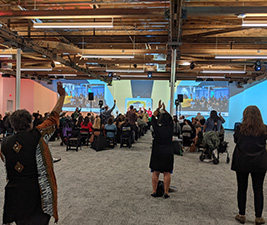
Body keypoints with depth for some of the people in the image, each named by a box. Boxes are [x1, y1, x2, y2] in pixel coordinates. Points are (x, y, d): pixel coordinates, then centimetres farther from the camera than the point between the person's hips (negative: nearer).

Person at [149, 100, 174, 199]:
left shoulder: (157, 128, -10)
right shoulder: (170, 129, -5)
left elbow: (153, 117, 4)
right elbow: (170, 118, 13)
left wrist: (158, 108, 13)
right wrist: (164, 110, 22)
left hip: (157, 153, -1)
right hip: (168, 153, 1)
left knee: (155, 172, 7)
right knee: (167, 173, 6)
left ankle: (154, 191, 11)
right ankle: (166, 192, 8)